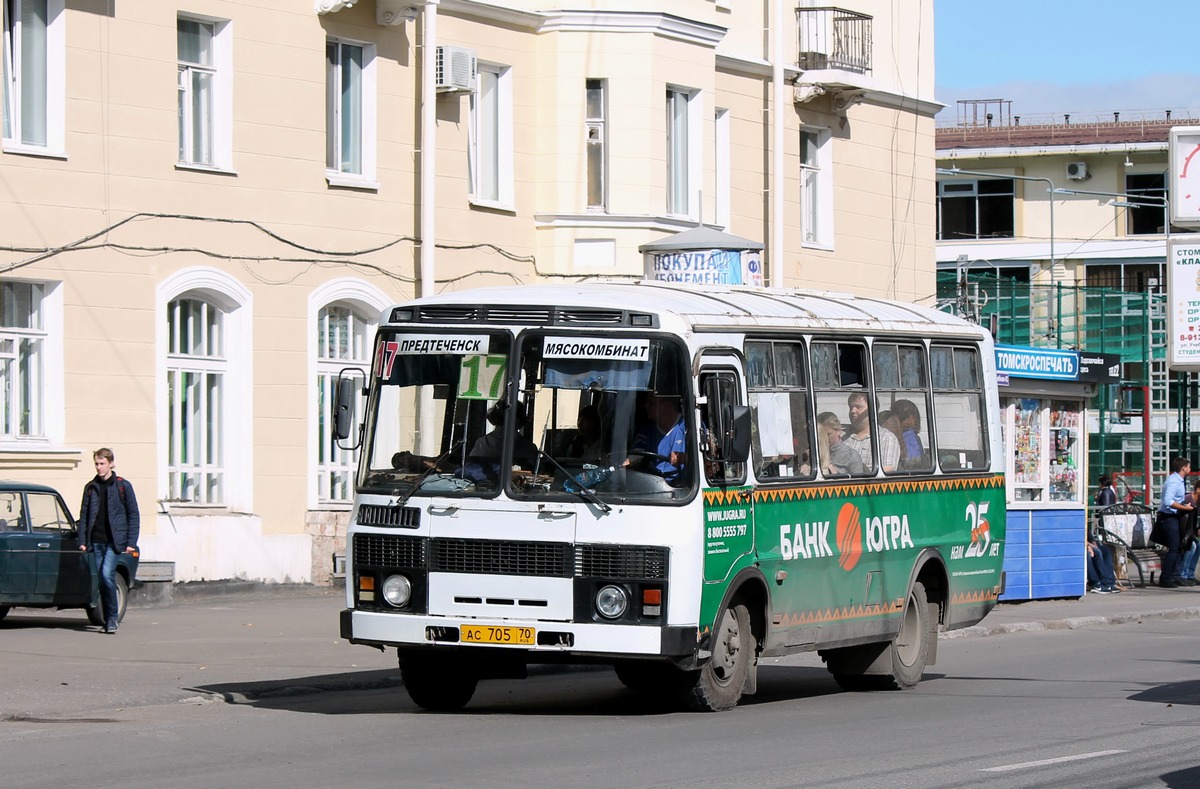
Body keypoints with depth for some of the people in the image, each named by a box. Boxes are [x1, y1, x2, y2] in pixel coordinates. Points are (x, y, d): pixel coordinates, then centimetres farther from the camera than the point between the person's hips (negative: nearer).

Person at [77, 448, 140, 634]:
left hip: (114, 540, -4)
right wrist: (82, 541, 5)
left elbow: (133, 515, 2)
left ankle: (112, 619, -12)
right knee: (101, 579, 3)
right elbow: (84, 515, 14)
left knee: (107, 574, -19)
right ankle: (108, 621, 10)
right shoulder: (90, 488, 11)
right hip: (96, 540, 4)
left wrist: (131, 542, -5)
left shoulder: (122, 486, 1)